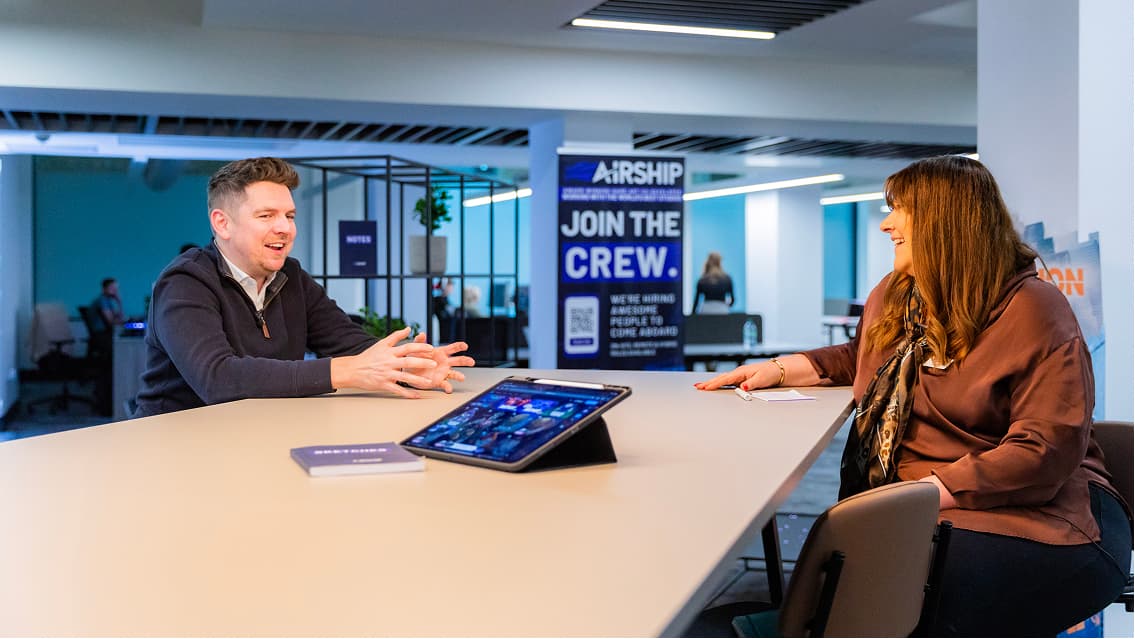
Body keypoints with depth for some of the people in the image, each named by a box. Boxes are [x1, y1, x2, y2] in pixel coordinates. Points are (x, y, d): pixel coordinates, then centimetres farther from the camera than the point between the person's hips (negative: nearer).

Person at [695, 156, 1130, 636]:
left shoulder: (1032, 309, -8)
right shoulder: (894, 294, 16)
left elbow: (1049, 448, -16)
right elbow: (860, 358, 38)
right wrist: (778, 369, 22)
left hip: (1030, 515, -6)